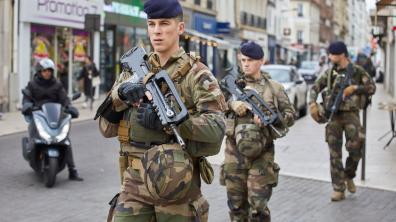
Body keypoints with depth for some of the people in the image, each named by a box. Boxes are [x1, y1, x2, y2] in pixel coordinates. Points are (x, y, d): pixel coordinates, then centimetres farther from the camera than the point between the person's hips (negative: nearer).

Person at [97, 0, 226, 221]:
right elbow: (107, 128, 7)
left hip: (177, 181, -3)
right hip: (135, 182, 3)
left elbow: (217, 129, -17)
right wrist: (120, 94, -11)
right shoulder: (133, 71, 10)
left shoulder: (197, 74, -5)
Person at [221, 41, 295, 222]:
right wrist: (232, 103, -23)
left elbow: (290, 115, 3)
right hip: (234, 154, 2)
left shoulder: (274, 88, 3)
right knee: (237, 206, 10)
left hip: (261, 155, -2)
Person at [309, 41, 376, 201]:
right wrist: (312, 103, -4)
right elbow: (315, 87, 13)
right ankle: (338, 189, 5)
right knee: (335, 153, 0)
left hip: (351, 114, -2)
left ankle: (349, 176, 17)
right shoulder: (329, 73, 9)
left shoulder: (357, 71, 1)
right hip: (333, 115, 2)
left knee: (355, 148, -13)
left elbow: (372, 88, 0)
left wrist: (355, 88, -13)